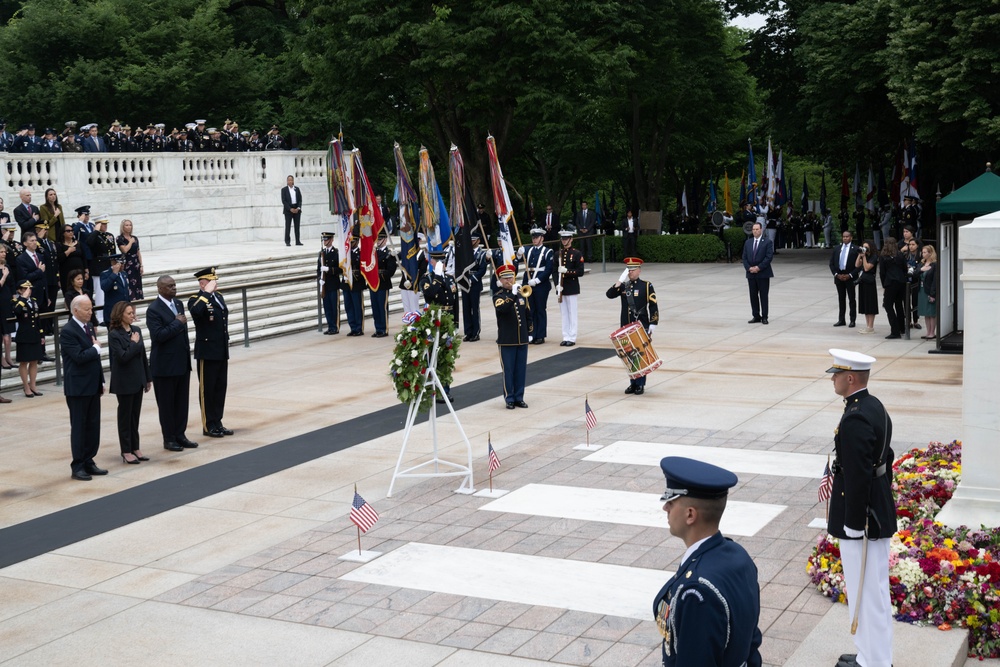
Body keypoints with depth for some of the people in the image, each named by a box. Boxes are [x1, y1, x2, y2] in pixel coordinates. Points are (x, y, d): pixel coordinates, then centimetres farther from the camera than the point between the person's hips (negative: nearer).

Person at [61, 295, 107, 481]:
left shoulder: (89, 327, 12)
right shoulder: (68, 331, -14)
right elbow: (79, 356, -24)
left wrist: (101, 381, 12)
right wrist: (96, 348, -8)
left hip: (93, 386, 8)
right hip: (78, 387, -8)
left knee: (93, 425, 9)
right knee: (79, 427, 0)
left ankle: (89, 462, 18)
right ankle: (78, 467, 7)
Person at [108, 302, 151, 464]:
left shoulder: (136, 330, 6)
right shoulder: (114, 334, -13)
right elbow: (123, 357, -21)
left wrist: (148, 377, 12)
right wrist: (134, 343, -13)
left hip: (138, 380, 6)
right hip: (124, 382, -6)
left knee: (135, 415, 12)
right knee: (125, 416, 3)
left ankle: (135, 448, 20)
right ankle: (126, 451, 11)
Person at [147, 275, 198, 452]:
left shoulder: (178, 304, 9)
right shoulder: (154, 309, -14)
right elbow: (158, 335, -23)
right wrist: (177, 323, -17)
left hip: (183, 362, 7)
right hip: (165, 364, -7)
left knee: (182, 401, 10)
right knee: (166, 403, 4)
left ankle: (180, 435, 20)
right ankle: (169, 439, 12)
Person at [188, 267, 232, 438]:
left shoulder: (218, 297, 11)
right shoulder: (196, 300, -12)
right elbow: (196, 311, -37)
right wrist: (207, 293, -29)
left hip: (222, 351, 7)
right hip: (207, 352, -7)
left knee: (221, 388, 11)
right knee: (207, 389, 2)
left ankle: (217, 422, 20)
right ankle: (208, 426, 10)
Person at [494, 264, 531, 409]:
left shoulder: (521, 294, 10)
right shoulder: (498, 296, -4)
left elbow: (528, 316, 15)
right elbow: (502, 309, -27)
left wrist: (529, 333, 11)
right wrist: (512, 295, -31)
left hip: (522, 339, 4)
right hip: (506, 341, -4)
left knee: (521, 370, 7)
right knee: (508, 370, 0)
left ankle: (519, 397, 16)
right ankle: (509, 399, 7)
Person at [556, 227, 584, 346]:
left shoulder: (577, 254, -4)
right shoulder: (558, 254, 9)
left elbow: (580, 272, -9)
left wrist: (567, 271, -21)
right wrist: (557, 284, -5)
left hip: (572, 288, -4)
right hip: (560, 288, 4)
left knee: (572, 314, 0)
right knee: (564, 314, 8)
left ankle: (572, 338, 4)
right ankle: (565, 337, 13)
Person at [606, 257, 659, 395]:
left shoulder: (647, 286, -3)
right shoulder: (623, 286, 7)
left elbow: (653, 306, -5)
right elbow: (609, 295, -7)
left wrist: (653, 324, -11)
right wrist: (620, 281, -15)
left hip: (642, 327, -4)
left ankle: (641, 385, 7)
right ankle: (633, 383, 18)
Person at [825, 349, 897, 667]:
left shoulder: (855, 419, -24)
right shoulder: (876, 407, 8)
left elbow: (857, 476, -25)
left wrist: (853, 525, -20)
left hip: (861, 518, -10)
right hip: (879, 512, 10)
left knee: (865, 590, 2)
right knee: (874, 587, 19)